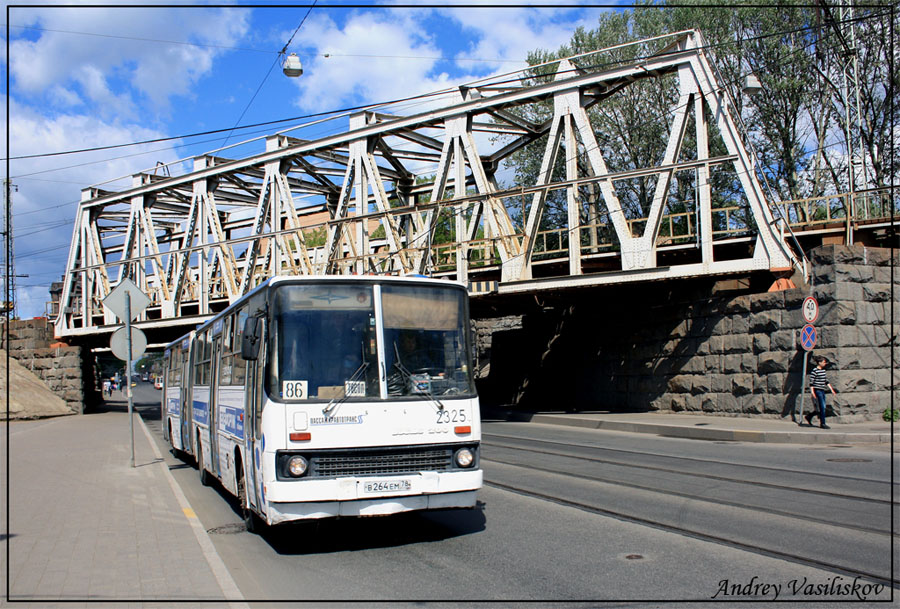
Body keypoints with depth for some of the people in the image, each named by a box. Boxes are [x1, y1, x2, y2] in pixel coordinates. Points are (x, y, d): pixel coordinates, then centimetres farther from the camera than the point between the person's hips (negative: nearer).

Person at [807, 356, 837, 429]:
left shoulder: (823, 370, 12)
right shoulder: (814, 371, -12)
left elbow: (826, 381, 19)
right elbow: (811, 382, -13)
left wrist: (832, 390, 15)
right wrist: (812, 393, -18)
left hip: (822, 391, 8)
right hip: (817, 391, -8)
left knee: (822, 407, 9)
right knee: (822, 407, -7)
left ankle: (809, 417, 24)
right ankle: (822, 424, 1)